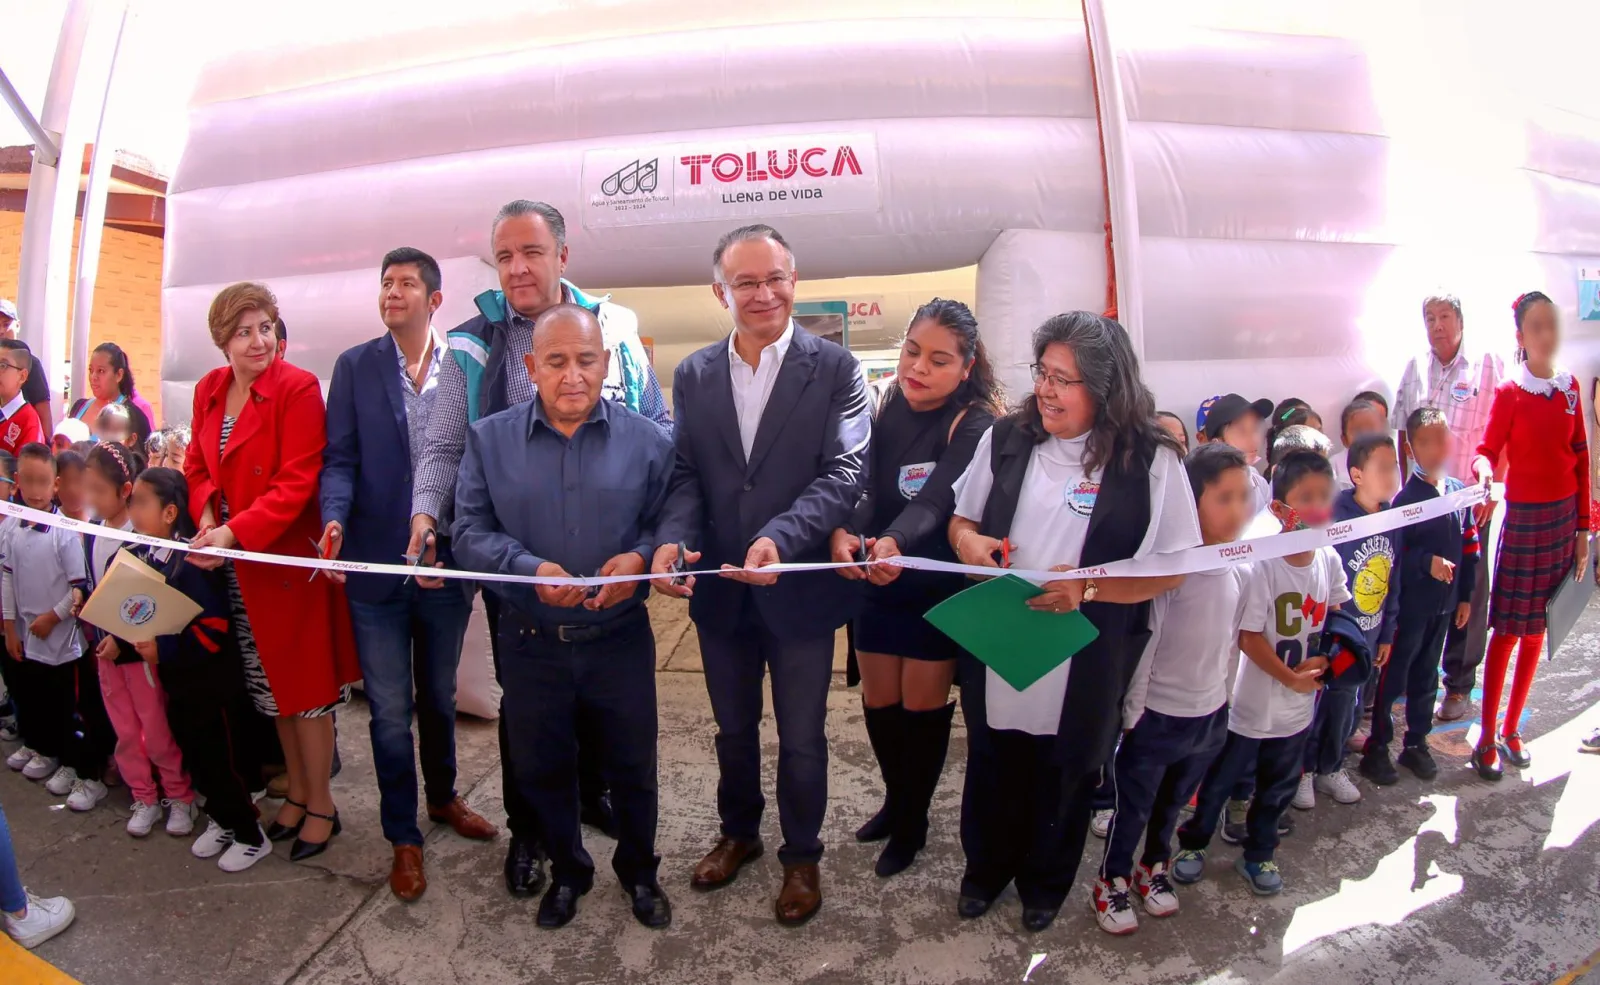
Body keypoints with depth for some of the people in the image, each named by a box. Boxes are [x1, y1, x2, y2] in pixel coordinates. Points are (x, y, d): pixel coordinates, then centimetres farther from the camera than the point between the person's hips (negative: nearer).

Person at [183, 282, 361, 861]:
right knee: (271, 685, 17)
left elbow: (297, 482, -19)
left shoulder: (298, 389, -14)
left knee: (304, 686, 4)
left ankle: (321, 805, 20)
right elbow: (198, 466, 12)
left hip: (287, 556, -6)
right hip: (237, 570, 6)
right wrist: (205, 518, -7)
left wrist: (234, 532, -24)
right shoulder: (208, 390, 7)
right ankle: (297, 791, 33)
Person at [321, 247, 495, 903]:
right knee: (390, 710, 8)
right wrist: (335, 519, -22)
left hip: (447, 564, 1)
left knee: (439, 696, 20)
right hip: (378, 566, 0)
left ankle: (442, 796, 43)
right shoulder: (355, 367, 0)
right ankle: (403, 836, 25)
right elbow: (341, 458, -4)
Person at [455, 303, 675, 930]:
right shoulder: (490, 440, -2)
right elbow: (471, 530, -5)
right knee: (541, 767, 18)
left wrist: (640, 556, -21)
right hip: (531, 642, 1)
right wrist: (530, 569, -21)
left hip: (621, 638, -1)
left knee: (632, 765, 14)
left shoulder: (645, 440, -4)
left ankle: (639, 871, 41)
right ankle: (567, 870, 44)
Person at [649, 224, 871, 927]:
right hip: (719, 591, 3)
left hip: (800, 590, -3)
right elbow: (685, 474, -1)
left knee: (801, 739, 14)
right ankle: (738, 833, 48)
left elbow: (845, 472, -17)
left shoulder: (834, 369, -9)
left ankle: (802, 856, 39)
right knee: (733, 730, 23)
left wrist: (781, 538, -32)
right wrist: (673, 539, -21)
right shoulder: (693, 374, 2)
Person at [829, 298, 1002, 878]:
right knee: (879, 702, 14)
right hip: (879, 586, 4)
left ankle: (911, 822, 31)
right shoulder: (886, 413, -2)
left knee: (923, 706, 9)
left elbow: (936, 498, -34)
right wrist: (843, 532, -35)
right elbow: (863, 486, -14)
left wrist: (894, 543, -53)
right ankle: (896, 800, 40)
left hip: (937, 590, -4)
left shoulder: (975, 426, -17)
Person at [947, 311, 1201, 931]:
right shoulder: (1007, 438, 0)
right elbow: (961, 517, 11)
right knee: (992, 770, 21)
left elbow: (1174, 569, -11)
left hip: (1085, 666, -2)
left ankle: (1046, 882, 48)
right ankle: (986, 867, 50)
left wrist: (1087, 588, -24)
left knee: (1064, 781, 19)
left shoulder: (1151, 460, -11)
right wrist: (965, 540, -13)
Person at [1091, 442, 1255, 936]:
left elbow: (1233, 642, 11)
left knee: (1173, 802, 24)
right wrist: (1133, 711, -16)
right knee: (1133, 806, 11)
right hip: (1157, 715, -6)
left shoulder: (1241, 573, -1)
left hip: (1210, 716, 6)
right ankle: (1113, 882, 31)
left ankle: (1155, 867, 46)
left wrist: (1221, 695, 13)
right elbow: (1144, 642, -19)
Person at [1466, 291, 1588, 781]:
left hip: (1564, 516, 5)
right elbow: (1486, 451, -12)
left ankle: (1512, 730, 22)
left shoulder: (1570, 387, 7)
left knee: (1537, 629, 10)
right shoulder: (1509, 394, -7)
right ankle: (1487, 738, 7)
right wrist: (1484, 469, -37)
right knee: (1507, 629, -2)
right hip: (1524, 516, -5)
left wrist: (1583, 525, 9)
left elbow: (1581, 458, 10)